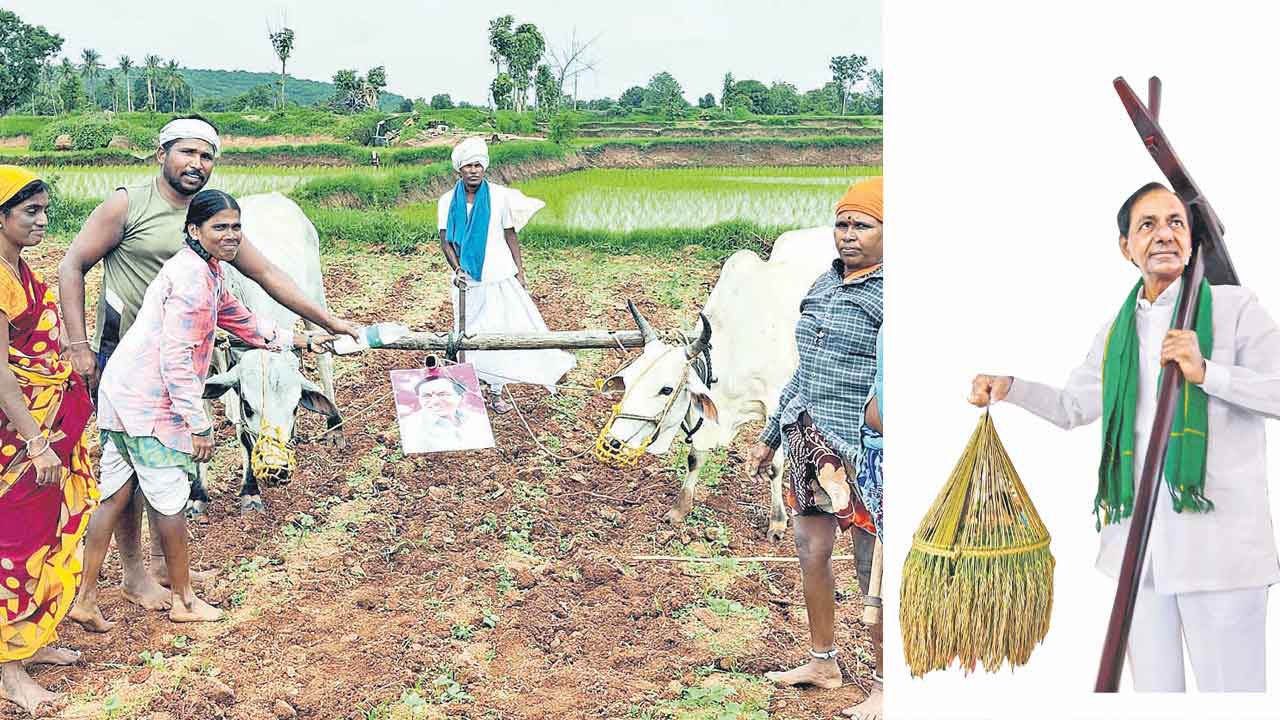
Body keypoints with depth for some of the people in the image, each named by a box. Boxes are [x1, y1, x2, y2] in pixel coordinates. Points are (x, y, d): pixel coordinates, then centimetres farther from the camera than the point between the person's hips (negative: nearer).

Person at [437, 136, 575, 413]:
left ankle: (496, 392, 11)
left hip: (499, 279, -1)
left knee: (499, 333, 2)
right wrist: (457, 269, -21)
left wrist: (520, 273, -1)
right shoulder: (447, 201, -1)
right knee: (468, 335, 8)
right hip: (467, 281, 1)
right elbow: (445, 240, -4)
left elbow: (510, 235, 2)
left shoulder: (500, 196, -4)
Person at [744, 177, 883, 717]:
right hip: (810, 442, 8)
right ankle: (822, 662, 33)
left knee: (874, 572, 0)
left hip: (864, 450, -8)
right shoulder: (823, 287, 15)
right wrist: (771, 436, 24)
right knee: (810, 551, 15)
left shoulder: (888, 294, -10)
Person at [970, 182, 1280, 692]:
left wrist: (1206, 372, -19)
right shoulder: (1117, 330, 15)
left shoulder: (1232, 306, -1)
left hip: (1218, 541, -5)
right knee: (1153, 688, 14)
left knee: (1232, 688, -2)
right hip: (1137, 541, 5)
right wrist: (1009, 387, 12)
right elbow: (1073, 405, 26)